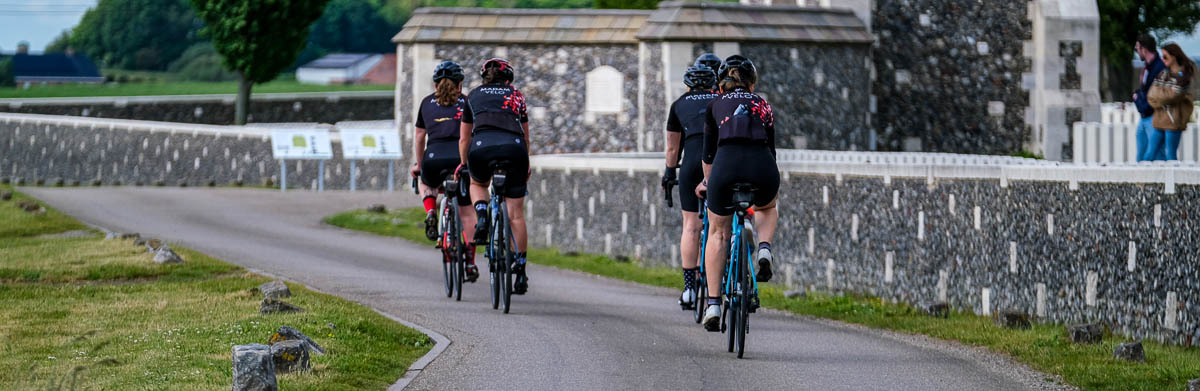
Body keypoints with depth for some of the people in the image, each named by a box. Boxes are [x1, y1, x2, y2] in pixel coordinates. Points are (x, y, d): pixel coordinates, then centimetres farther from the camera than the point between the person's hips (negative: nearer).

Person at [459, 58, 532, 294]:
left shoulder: (474, 96, 26)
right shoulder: (516, 96, 28)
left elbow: (463, 138, 31)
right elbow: (526, 136, 37)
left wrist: (463, 164, 46)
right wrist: (526, 164, 51)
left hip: (482, 146, -1)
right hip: (514, 148, 1)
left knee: (477, 184, 34)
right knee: (516, 214, 9)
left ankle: (481, 217, 4)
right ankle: (520, 272, 7)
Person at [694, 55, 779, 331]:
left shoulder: (716, 105, 20)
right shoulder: (764, 106, 25)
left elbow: (709, 152, 23)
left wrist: (708, 182, 41)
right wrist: (770, 187, 48)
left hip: (727, 166, -1)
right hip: (762, 169, 1)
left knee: (717, 233, 18)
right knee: (768, 208, 36)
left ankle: (713, 305, 9)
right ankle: (764, 251, 7)